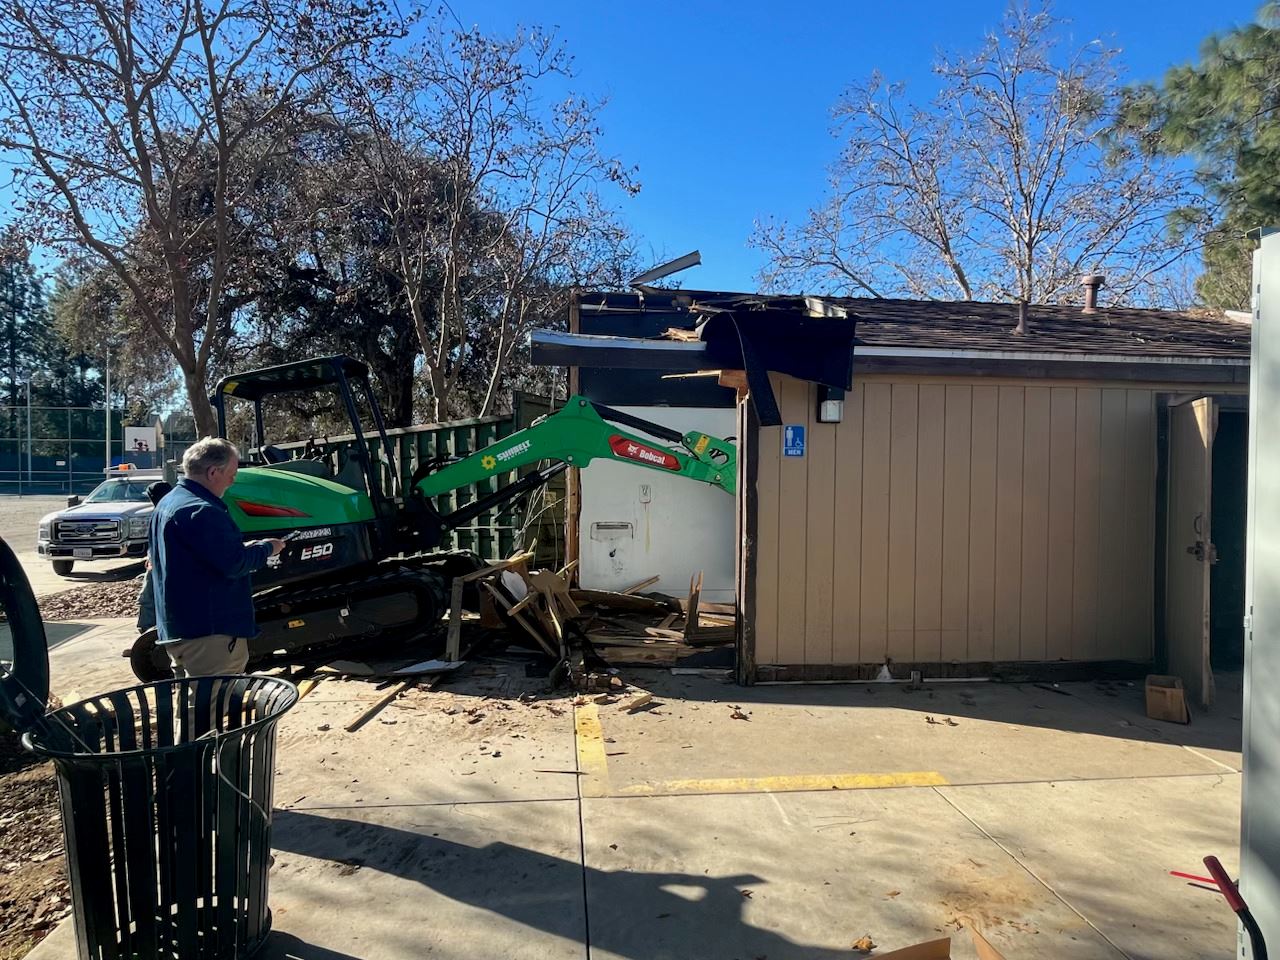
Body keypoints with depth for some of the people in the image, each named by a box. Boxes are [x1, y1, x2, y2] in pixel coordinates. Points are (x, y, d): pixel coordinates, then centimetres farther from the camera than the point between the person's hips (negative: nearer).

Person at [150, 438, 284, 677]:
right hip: (209, 633, -11)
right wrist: (266, 548, -7)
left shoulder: (168, 503, 15)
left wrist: (244, 548, 14)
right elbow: (234, 563, -24)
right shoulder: (201, 511, -20)